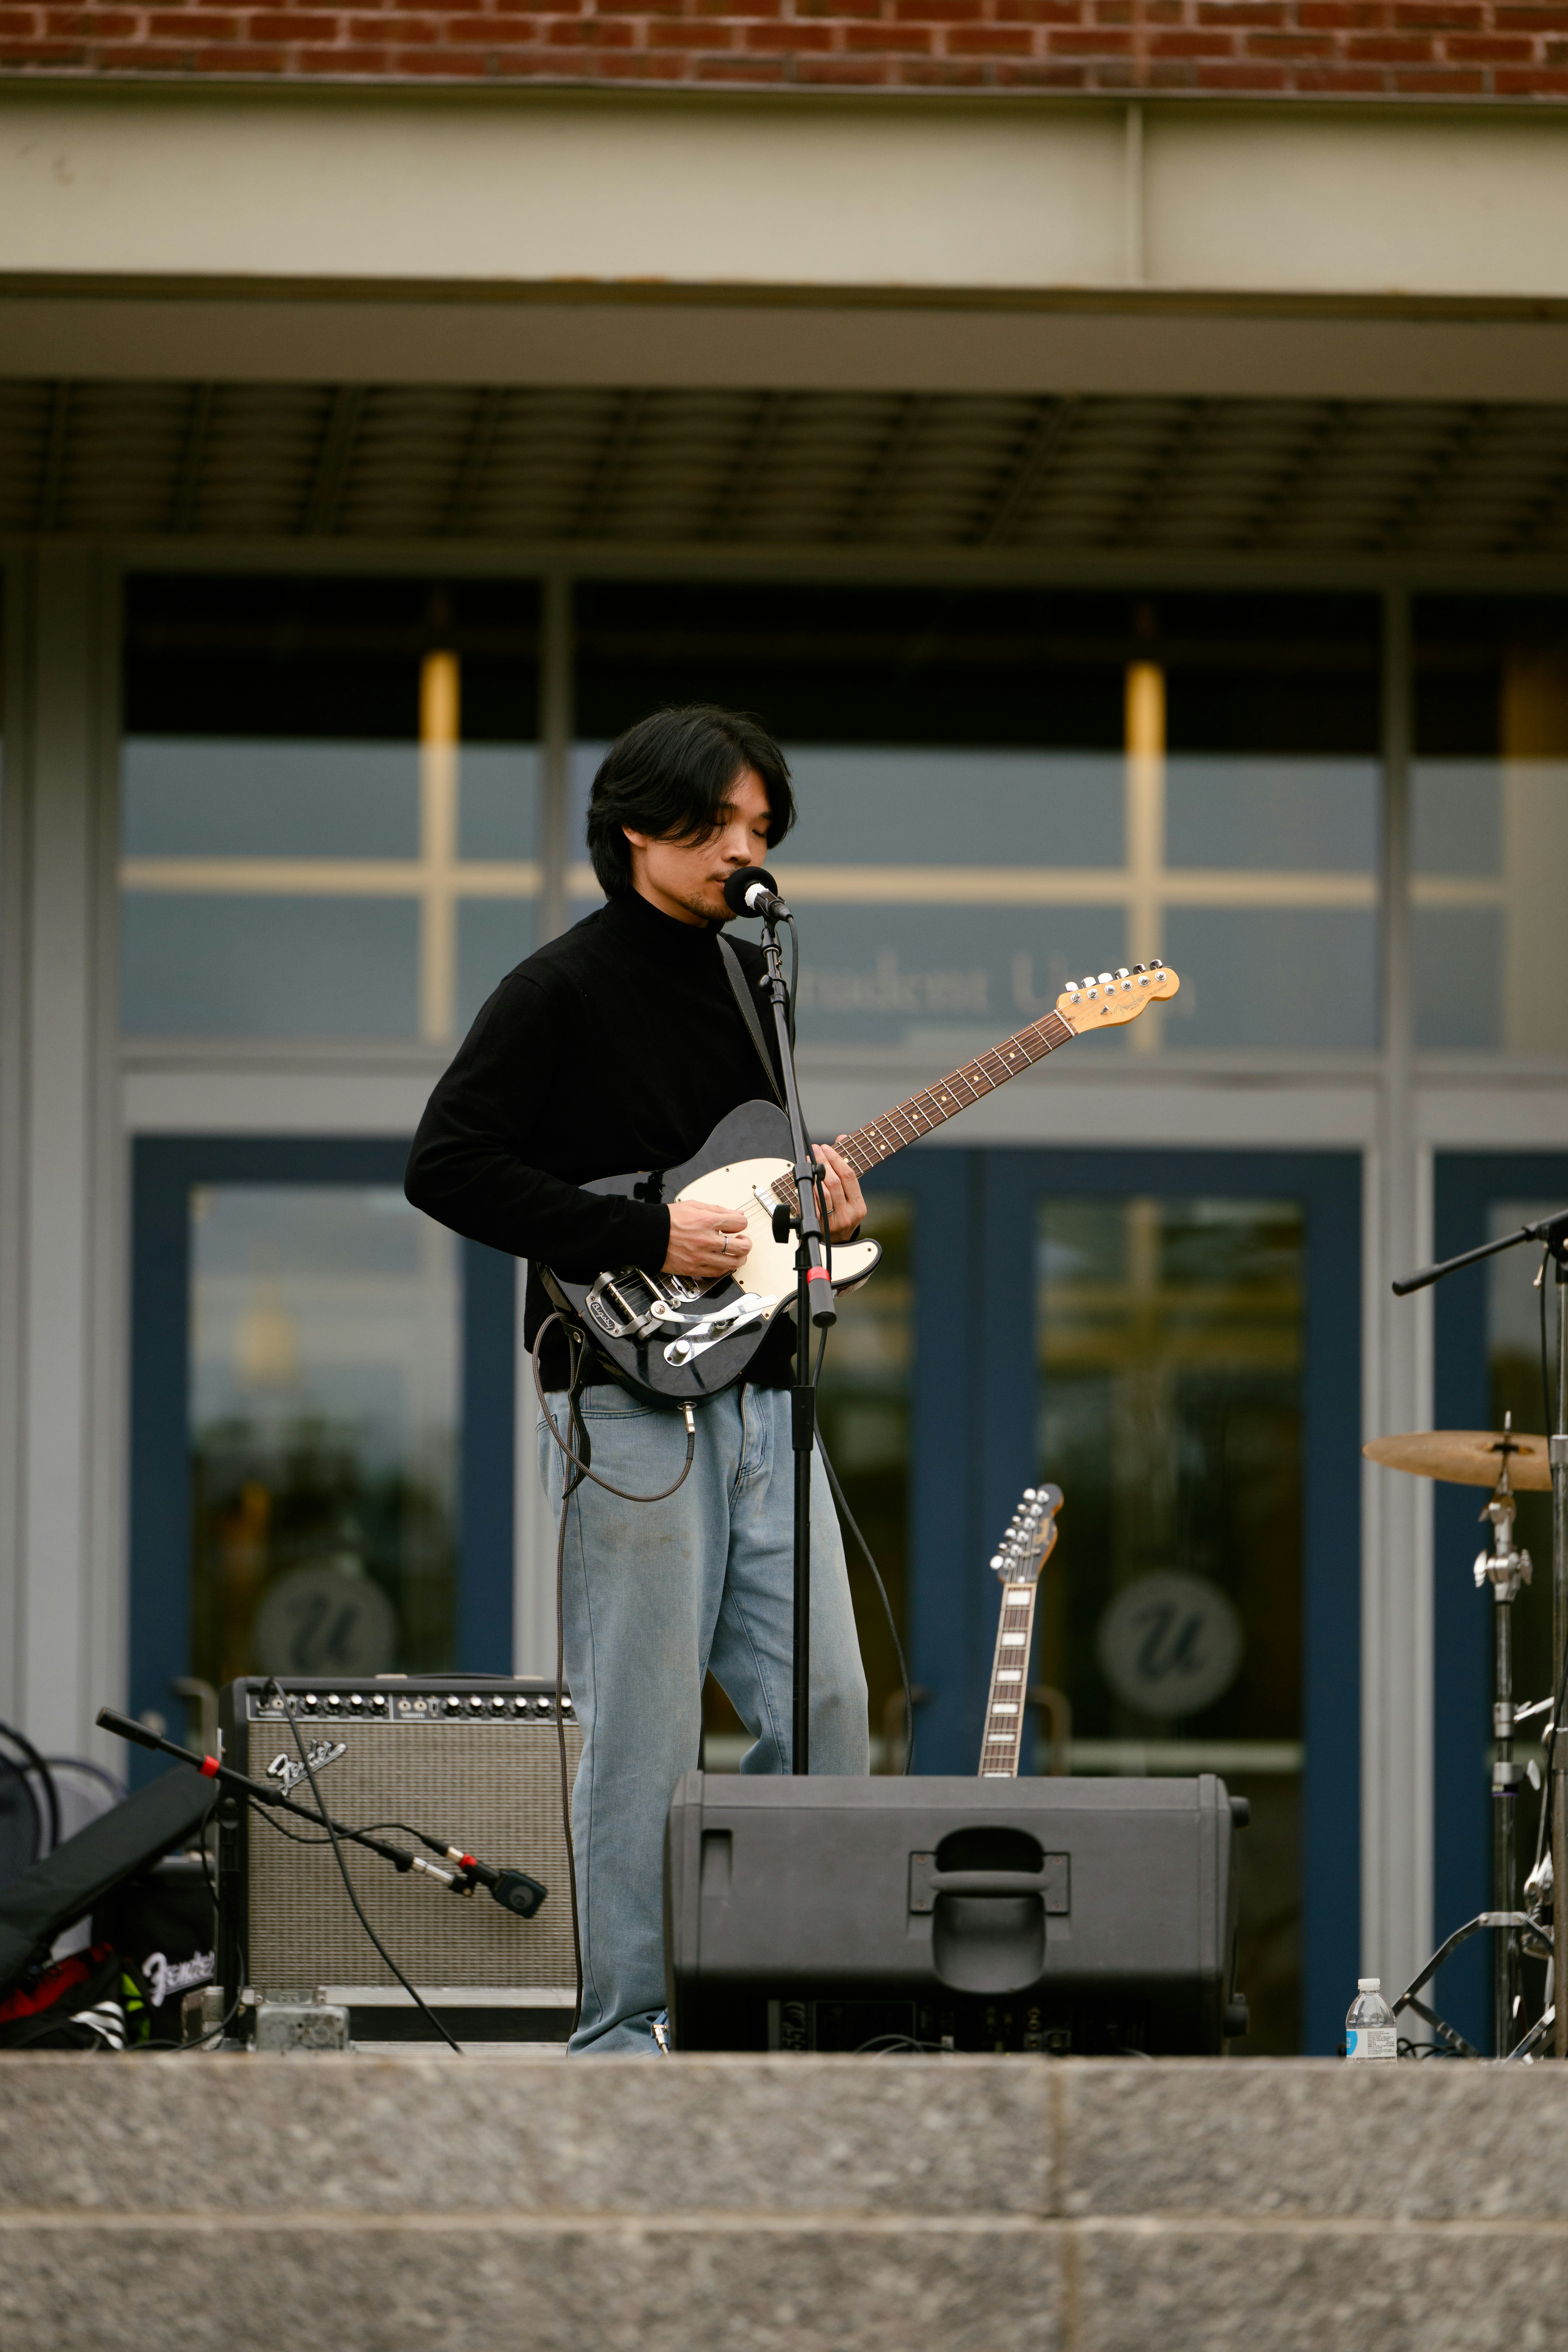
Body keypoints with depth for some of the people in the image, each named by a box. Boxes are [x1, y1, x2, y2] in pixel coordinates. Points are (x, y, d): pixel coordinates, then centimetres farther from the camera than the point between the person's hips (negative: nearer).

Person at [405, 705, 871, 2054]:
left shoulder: (748, 977, 16)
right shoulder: (564, 990, -7)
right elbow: (447, 1167, -14)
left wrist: (810, 1189, 4)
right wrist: (647, 1242, -17)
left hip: (759, 1394, 7)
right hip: (631, 1399, -7)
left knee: (825, 1705, 3)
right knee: (646, 1734, -5)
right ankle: (629, 2035, 3)